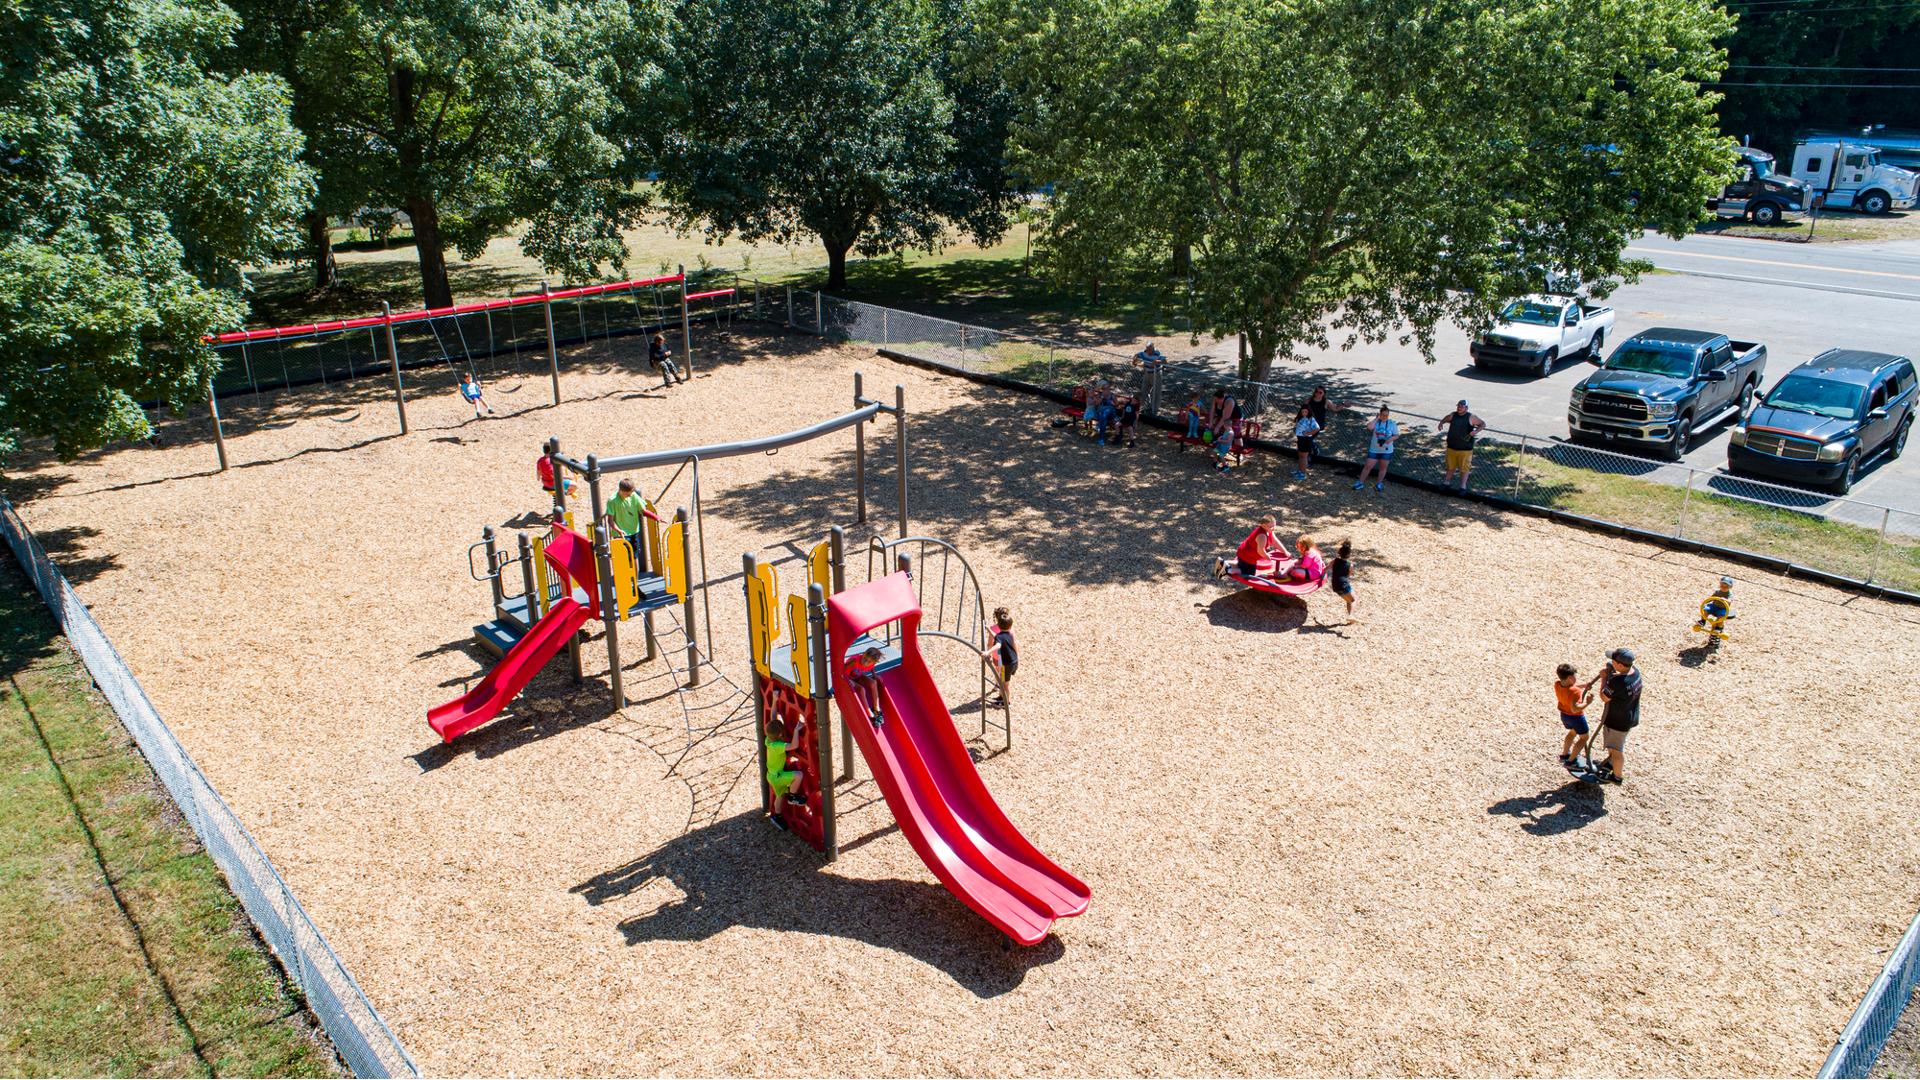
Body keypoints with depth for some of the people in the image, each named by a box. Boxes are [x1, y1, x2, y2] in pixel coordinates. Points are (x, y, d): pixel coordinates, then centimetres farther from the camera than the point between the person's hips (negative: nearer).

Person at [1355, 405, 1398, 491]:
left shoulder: (1392, 424, -3)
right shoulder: (1376, 422, -6)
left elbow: (1396, 435, 3)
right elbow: (1369, 427, -27)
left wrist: (1391, 439, -18)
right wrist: (1377, 419, -18)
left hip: (1387, 451, 1)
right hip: (1374, 450, -1)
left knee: (1383, 468, 11)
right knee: (1368, 466, 0)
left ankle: (1379, 483, 29)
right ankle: (1360, 483, 11)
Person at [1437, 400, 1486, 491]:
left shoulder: (1471, 417, -7)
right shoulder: (1453, 415, 3)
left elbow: (1483, 424, 0)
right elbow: (1445, 419, 23)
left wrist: (1476, 431, -17)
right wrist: (1441, 423, 2)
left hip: (1465, 449, -4)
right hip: (1451, 447, 4)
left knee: (1464, 468, 2)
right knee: (1450, 466, 17)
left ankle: (1463, 486, 10)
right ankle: (1447, 481, 31)